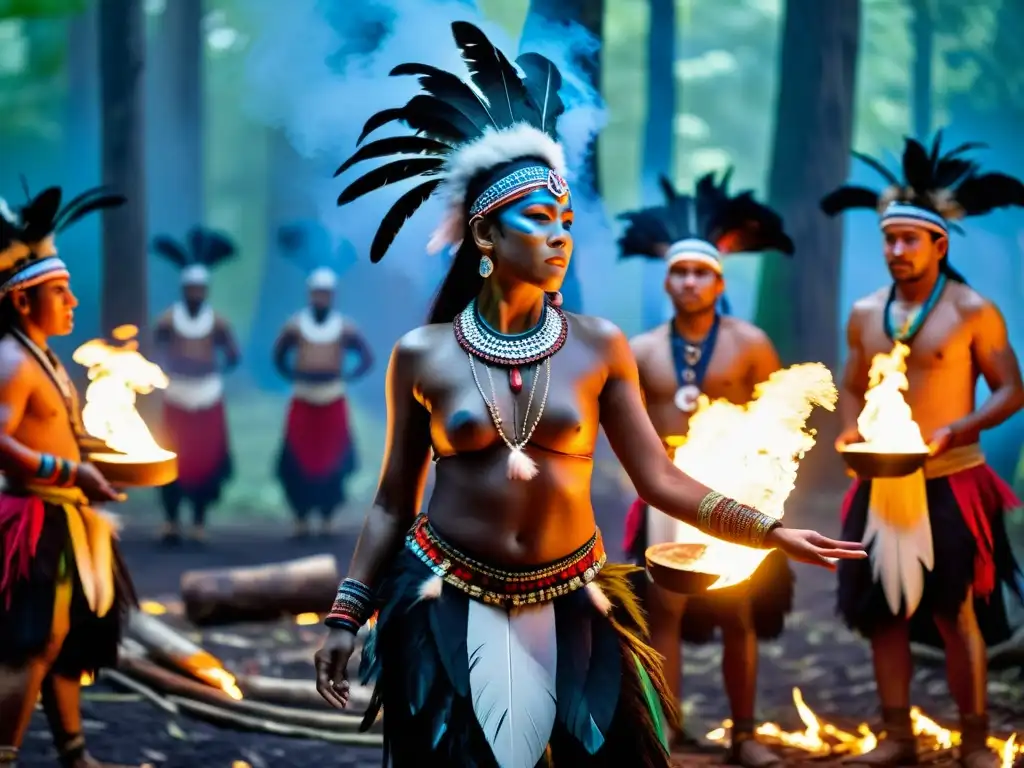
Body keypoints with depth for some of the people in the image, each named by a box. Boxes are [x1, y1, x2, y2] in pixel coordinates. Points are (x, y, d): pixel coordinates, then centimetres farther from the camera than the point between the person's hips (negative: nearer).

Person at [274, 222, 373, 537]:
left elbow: (366, 358, 8)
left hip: (334, 402, 0)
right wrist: (292, 376, -1)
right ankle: (301, 517, 5)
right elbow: (279, 355, 12)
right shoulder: (295, 324, 3)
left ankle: (327, 517, 10)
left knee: (333, 461, 0)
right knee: (297, 461, -4)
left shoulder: (345, 327, 2)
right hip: (302, 401, 0)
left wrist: (348, 377, -4)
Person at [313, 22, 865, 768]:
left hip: (570, 607, 1)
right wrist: (348, 615, -1)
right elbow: (393, 501, 2)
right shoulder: (422, 354, -4)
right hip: (450, 606, -1)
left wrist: (771, 531, -11)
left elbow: (660, 479, -3)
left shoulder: (599, 346, -2)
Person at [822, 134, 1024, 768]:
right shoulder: (866, 315, 9)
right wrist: (853, 434, -1)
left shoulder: (973, 311, -6)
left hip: (950, 485, -5)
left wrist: (956, 432, -20)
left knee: (957, 615, -3)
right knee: (884, 612, 7)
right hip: (881, 487, 5)